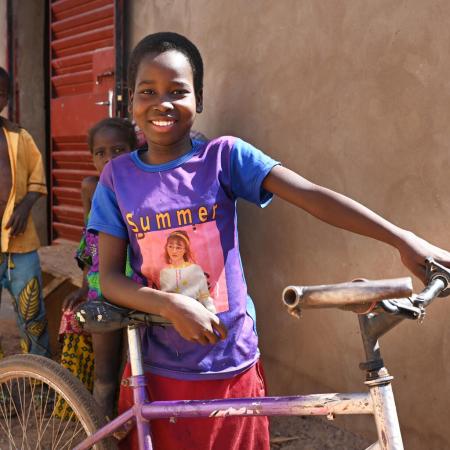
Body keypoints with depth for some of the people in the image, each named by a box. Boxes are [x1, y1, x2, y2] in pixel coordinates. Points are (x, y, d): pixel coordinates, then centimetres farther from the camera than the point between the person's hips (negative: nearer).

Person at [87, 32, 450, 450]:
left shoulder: (224, 155, -7)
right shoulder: (117, 176, -2)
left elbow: (310, 195, -17)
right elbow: (109, 276, -5)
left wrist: (404, 240, -26)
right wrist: (171, 305, -23)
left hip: (230, 368, -1)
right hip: (156, 371, 1)